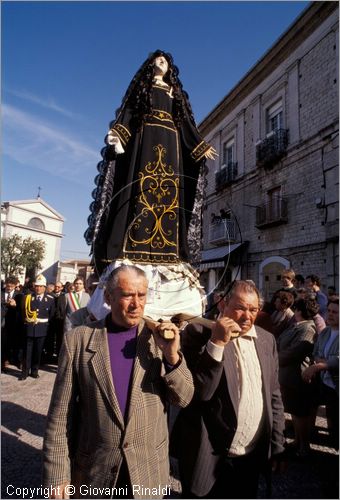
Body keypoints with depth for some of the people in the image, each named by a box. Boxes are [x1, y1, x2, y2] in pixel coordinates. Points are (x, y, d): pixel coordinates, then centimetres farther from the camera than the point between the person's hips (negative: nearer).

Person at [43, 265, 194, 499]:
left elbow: (184, 398, -5)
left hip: (149, 469, 1)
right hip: (93, 470, 0)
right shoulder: (78, 340, -10)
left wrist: (172, 355, -21)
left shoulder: (161, 338, -8)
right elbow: (60, 413, -6)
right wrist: (57, 475, -5)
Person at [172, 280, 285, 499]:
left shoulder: (267, 339, 3)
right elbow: (198, 393, -20)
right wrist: (216, 343, -27)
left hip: (254, 456, 5)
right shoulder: (198, 333, -13)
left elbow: (273, 396, 10)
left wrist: (277, 446, 11)